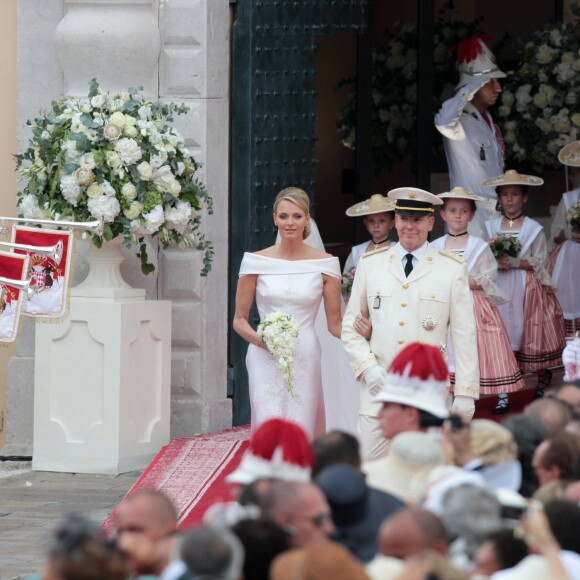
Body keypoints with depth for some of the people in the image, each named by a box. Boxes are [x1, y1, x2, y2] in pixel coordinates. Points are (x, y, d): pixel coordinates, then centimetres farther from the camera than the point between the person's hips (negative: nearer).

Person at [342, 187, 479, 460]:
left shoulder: (453, 269, 4)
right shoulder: (369, 264, 10)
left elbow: (465, 335, 3)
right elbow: (350, 326, 14)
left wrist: (466, 393, -2)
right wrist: (366, 366, -3)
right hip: (379, 386, 2)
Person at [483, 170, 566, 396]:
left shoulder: (533, 229, 0)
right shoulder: (491, 227, 9)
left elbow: (540, 262, -3)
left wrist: (515, 263, -14)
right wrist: (496, 262, -11)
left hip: (527, 288, -2)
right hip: (500, 288, 2)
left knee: (533, 340, -2)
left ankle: (541, 390, 14)